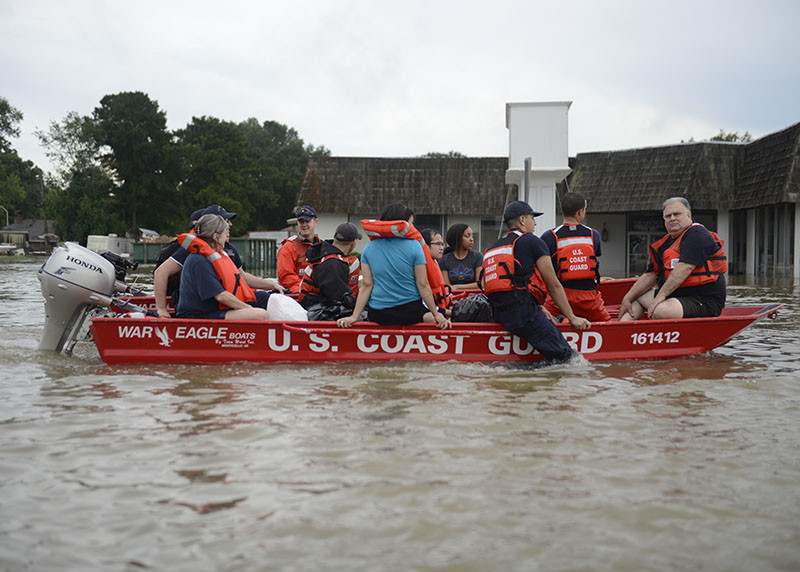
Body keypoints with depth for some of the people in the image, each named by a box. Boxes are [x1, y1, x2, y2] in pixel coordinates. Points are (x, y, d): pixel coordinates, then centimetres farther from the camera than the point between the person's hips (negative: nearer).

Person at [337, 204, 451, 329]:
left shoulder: (369, 248, 2)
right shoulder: (413, 246, -7)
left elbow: (367, 285, -1)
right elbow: (423, 285, -7)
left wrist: (354, 316, 3)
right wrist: (436, 314, 0)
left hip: (378, 316, 3)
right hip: (410, 312, -3)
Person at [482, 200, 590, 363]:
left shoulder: (491, 249, 26)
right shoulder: (532, 241, 4)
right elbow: (554, 286, 5)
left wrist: (538, 308, 30)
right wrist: (573, 318, 11)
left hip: (498, 314, 9)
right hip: (522, 311, -9)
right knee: (565, 356, -7)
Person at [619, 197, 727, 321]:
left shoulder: (697, 235, -11)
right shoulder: (665, 243, 17)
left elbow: (684, 269, -23)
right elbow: (649, 276, 16)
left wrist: (661, 295, -25)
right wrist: (627, 298, 6)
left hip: (704, 301, -10)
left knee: (661, 311, -34)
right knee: (637, 295, 15)